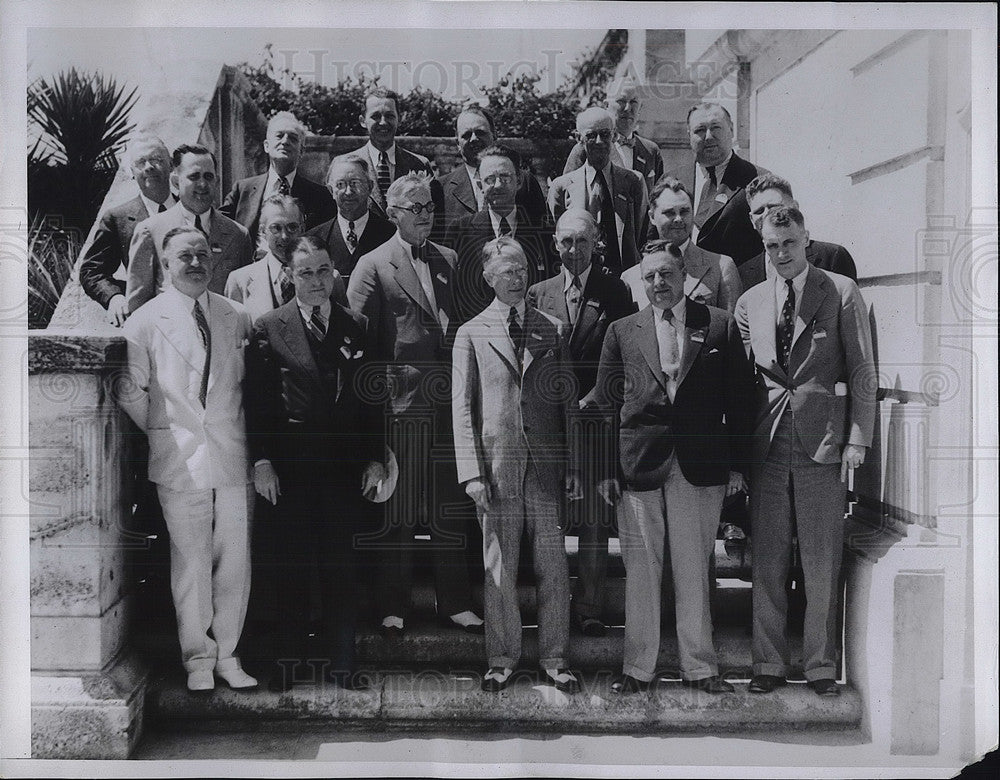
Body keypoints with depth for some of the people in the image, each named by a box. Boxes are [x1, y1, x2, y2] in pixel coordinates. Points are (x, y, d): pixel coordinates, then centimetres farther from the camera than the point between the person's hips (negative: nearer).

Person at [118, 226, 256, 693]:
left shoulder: (236, 318, 7)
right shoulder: (144, 323, -1)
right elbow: (131, 394, 4)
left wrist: (237, 431, 8)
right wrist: (162, 432, 5)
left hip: (232, 456, 3)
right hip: (179, 459, -2)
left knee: (235, 558, 5)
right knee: (190, 560, 2)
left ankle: (227, 654, 19)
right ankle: (198, 658, 17)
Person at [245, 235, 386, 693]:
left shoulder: (356, 327, 9)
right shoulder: (269, 328, 2)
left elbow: (370, 398, 10)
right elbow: (257, 400, 0)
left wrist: (375, 458, 5)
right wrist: (262, 462, -7)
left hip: (344, 465, 2)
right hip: (290, 466, -2)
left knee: (342, 565, 6)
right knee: (290, 567, 6)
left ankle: (341, 663, 17)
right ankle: (288, 661, 19)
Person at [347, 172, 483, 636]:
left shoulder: (449, 260, 15)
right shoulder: (373, 267, -1)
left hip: (449, 401, 5)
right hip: (401, 402, -4)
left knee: (452, 511, 9)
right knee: (396, 513, 3)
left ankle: (454, 602, 20)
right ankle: (392, 608, 14)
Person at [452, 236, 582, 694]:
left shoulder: (551, 329, 11)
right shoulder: (471, 334, 6)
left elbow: (567, 401, 11)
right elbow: (462, 408, 3)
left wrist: (574, 464, 4)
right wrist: (471, 472, -6)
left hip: (546, 465, 1)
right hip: (496, 463, -1)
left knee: (553, 566, 3)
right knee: (498, 568, 5)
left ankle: (554, 660, 15)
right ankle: (502, 659, 18)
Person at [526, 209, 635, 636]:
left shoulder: (615, 292, 5)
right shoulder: (538, 294, 12)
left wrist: (589, 400, -8)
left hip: (595, 416, -1)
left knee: (594, 520, 0)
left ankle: (589, 608, 9)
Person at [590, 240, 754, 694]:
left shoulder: (720, 326, 7)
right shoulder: (622, 332, 9)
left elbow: (738, 398, 7)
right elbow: (604, 403, 8)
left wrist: (737, 465, 2)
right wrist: (605, 469, 2)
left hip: (699, 468, 0)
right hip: (637, 465, 0)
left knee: (693, 571, 7)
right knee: (640, 571, 4)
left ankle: (699, 666, 19)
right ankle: (638, 668, 15)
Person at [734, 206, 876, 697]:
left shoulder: (841, 293, 2)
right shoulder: (750, 302, 12)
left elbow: (862, 371, 1)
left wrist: (857, 439, -6)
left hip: (823, 443, -3)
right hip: (767, 444, 3)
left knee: (822, 563, 3)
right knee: (767, 561, 6)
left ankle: (821, 666, 14)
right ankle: (768, 664, 16)